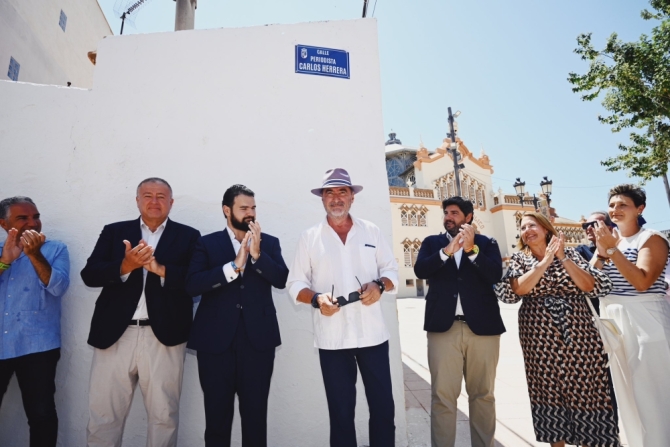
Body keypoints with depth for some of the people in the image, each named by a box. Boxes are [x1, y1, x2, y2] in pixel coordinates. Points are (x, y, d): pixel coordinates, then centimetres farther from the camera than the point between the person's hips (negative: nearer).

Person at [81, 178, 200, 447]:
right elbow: (89, 275, 1)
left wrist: (160, 269, -20)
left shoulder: (188, 236, 4)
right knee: (102, 416, 12)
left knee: (164, 416, 11)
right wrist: (125, 266, -16)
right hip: (115, 334, 2)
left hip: (164, 336, -1)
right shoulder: (114, 232, 10)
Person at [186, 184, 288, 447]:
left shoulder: (269, 243, 7)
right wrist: (234, 266, -19)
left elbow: (282, 279, -5)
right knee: (217, 413, 11)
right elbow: (192, 285, -9)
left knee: (256, 413, 9)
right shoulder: (207, 243, 4)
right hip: (216, 339, 0)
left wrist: (257, 254, -18)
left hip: (258, 338, 1)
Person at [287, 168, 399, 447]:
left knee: (383, 407, 9)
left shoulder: (371, 231, 7)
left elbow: (392, 270, 9)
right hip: (332, 338, -1)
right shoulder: (309, 237, 3)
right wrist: (317, 298, -17)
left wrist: (380, 285, -12)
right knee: (341, 412, 13)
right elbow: (295, 283, 2)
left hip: (373, 333, 1)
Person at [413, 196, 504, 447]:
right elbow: (420, 270, -5)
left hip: (482, 326, 1)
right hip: (443, 326, 0)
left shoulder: (486, 243, 11)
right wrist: (447, 251, -18)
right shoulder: (432, 242, 12)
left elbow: (496, 275, -6)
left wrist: (471, 249, -18)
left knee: (483, 395, 12)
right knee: (442, 396, 1)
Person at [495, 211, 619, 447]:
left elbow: (593, 287, -5)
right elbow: (517, 290, -14)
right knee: (548, 392, 7)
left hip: (579, 335, 1)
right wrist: (545, 261, -16)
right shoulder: (518, 259, 3)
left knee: (585, 391, 5)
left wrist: (563, 259, -14)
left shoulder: (569, 253, 5)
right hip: (541, 339, 0)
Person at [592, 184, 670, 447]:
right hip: (612, 320, 6)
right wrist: (601, 252, -10)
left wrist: (612, 249, -23)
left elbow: (642, 282, -22)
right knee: (625, 391, 15)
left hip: (645, 320, -6)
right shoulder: (608, 238, 9)